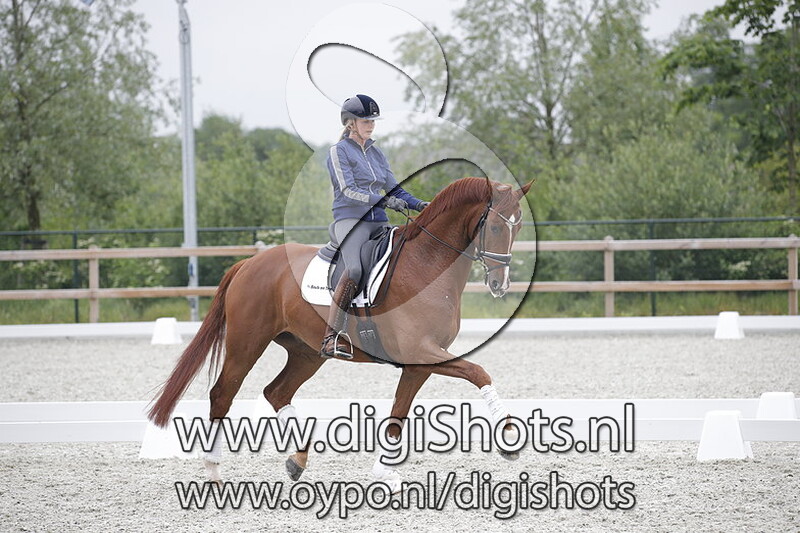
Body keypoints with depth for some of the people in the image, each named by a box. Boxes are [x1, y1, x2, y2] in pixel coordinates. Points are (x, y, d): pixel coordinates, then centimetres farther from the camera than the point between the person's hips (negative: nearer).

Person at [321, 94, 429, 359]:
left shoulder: (376, 153, 20)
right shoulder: (339, 151, 0)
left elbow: (394, 189, 21)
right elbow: (348, 191, -11)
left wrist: (419, 205, 2)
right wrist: (384, 201, -22)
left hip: (379, 222, 7)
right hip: (351, 220, -7)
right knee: (355, 269, -31)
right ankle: (331, 337, -32)